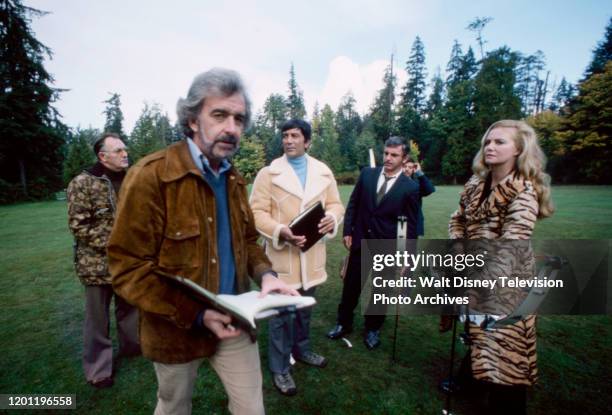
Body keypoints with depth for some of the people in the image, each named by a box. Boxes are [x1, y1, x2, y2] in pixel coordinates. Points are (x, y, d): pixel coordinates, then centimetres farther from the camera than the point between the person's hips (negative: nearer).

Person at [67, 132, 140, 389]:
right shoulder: (83, 183, -14)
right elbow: (78, 225, -16)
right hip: (98, 263, -5)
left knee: (130, 306, 21)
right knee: (98, 316, 8)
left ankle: (131, 345, 42)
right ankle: (98, 368, 26)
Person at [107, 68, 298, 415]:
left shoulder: (234, 179, 2)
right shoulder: (151, 176, -20)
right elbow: (128, 269, -19)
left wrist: (265, 274, -10)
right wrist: (196, 315, -25)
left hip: (233, 322, 5)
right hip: (177, 329, -4)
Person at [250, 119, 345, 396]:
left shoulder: (324, 172, 5)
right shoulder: (268, 173, -6)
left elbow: (335, 204, 9)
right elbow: (257, 211, -10)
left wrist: (331, 218, -15)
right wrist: (280, 232, -26)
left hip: (312, 253, 4)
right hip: (281, 254, -4)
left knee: (305, 309, 22)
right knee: (282, 314, 5)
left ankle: (301, 349, 46)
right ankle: (279, 369, 25)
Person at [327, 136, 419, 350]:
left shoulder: (410, 187, -8)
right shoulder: (367, 174, -1)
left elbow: (411, 225, -5)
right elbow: (353, 204, 6)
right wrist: (347, 231, 2)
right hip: (360, 242, 2)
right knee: (350, 286, 14)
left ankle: (373, 329, 36)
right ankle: (344, 323, 36)